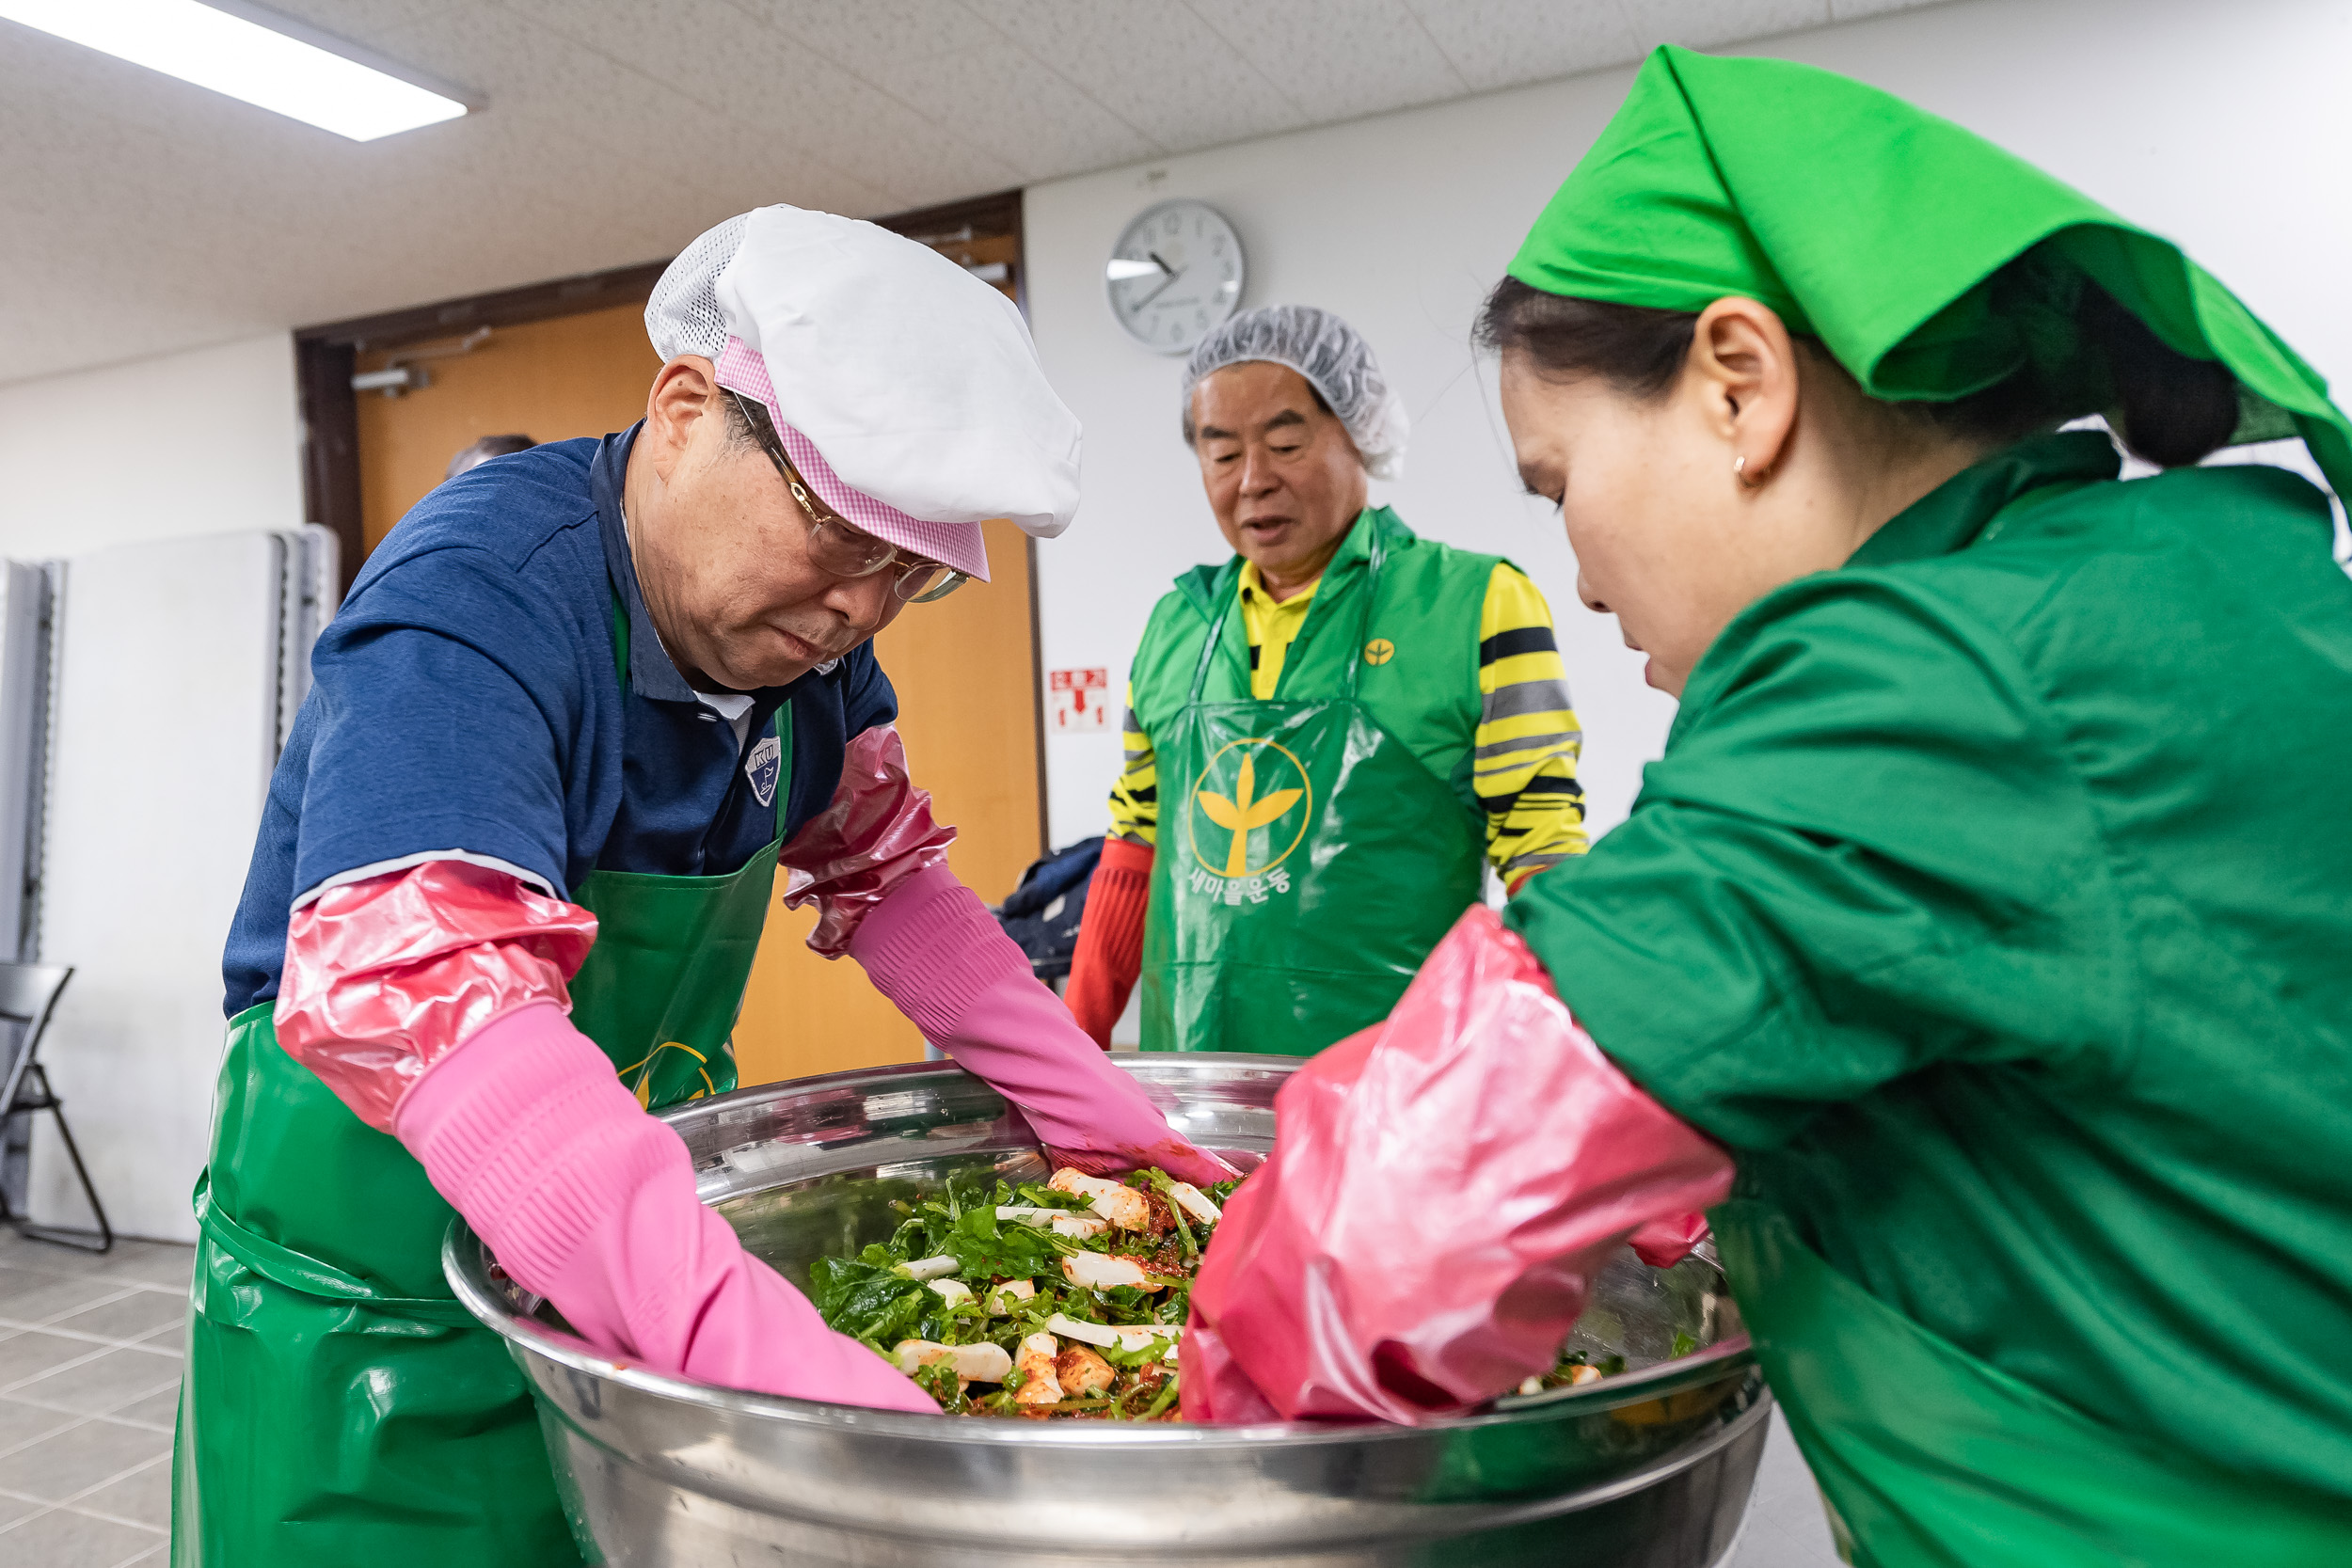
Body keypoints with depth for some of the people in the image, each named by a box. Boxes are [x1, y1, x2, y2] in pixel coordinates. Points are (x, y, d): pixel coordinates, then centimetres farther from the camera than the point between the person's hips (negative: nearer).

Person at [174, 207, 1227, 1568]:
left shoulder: (801, 618, -6)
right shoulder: (476, 600, -27)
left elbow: (887, 878, 4)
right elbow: (415, 991, -42)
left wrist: (1103, 1118, -4)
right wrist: (760, 1351, -52)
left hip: (651, 1215, 6)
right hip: (378, 1306, -6)